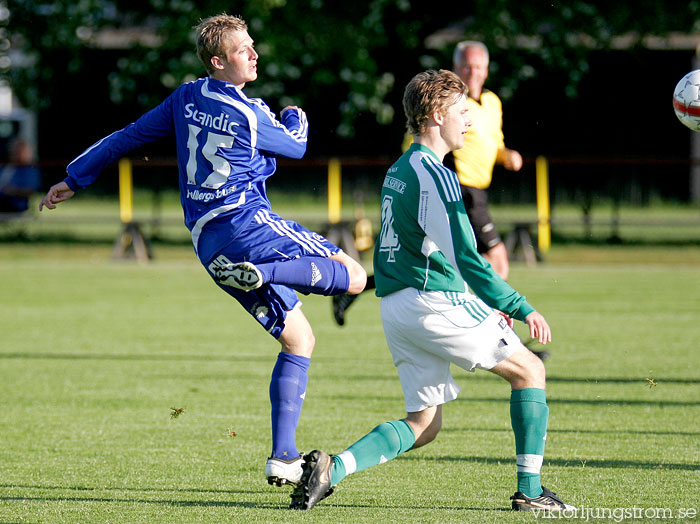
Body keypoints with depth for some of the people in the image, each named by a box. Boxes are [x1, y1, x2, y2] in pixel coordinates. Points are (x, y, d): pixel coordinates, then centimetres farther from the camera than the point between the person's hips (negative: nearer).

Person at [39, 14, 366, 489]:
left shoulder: (187, 98, 9)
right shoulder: (249, 116, -10)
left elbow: (129, 136, 15)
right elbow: (296, 147, 9)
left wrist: (75, 179, 26)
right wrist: (297, 119, 33)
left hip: (207, 242, 7)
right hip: (246, 220, -7)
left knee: (298, 339, 13)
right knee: (353, 275, -8)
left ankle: (284, 459, 5)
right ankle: (263, 272, -29)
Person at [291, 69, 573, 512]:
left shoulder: (397, 171, 18)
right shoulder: (434, 175, -12)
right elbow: (464, 258, -19)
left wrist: (492, 303, 24)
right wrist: (521, 309, -18)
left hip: (395, 307, 9)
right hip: (436, 303, -9)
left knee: (423, 424, 11)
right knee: (530, 370, 6)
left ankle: (333, 467, -9)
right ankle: (530, 490, 3)